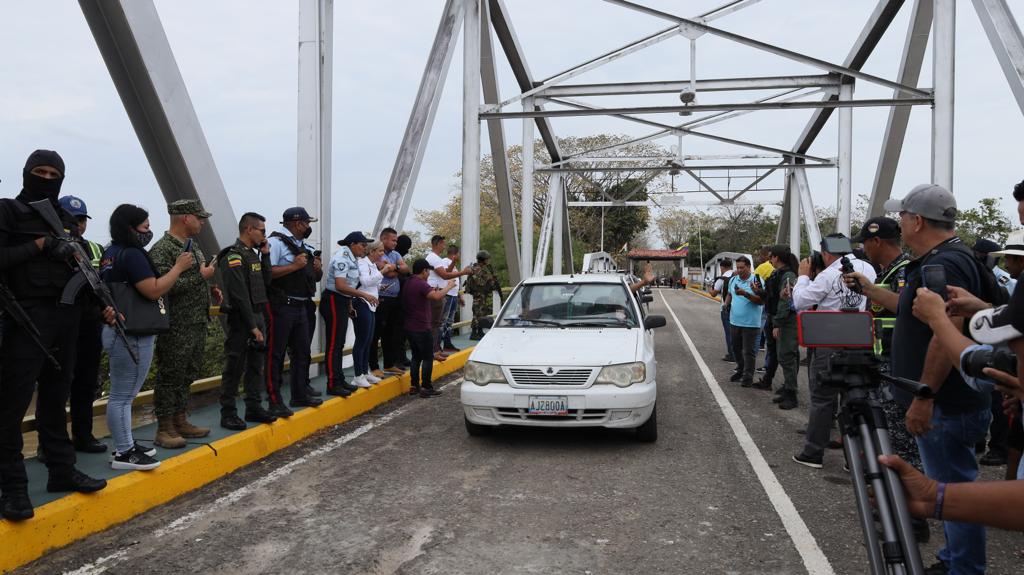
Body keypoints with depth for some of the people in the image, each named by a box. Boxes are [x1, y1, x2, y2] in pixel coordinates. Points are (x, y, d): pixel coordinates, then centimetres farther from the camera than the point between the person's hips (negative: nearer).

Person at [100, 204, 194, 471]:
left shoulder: (112, 253, 15)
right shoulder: (132, 254, -16)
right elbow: (154, 290, -22)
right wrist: (178, 267, -12)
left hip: (119, 331, 11)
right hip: (132, 335, -11)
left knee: (122, 394, 15)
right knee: (123, 396, -5)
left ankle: (126, 444, 24)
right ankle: (123, 454, 0)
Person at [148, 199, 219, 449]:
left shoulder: (193, 245, 15)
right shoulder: (162, 249, -14)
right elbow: (165, 286, -25)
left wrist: (211, 289, 9)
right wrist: (201, 276, -18)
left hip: (198, 324, 9)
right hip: (176, 328, -9)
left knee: (187, 376, 16)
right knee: (170, 377, 0)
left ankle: (180, 421, 27)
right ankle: (164, 429, 9)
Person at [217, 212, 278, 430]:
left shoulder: (253, 254, 15)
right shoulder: (234, 257, -14)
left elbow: (266, 283, 12)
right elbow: (241, 296, -19)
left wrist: (265, 255, 6)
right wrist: (253, 327, -19)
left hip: (258, 316, 9)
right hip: (241, 320, -9)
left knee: (256, 366, 12)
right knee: (235, 368, -2)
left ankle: (254, 408, 21)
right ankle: (228, 414, 5)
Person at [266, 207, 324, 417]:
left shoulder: (302, 245, 16)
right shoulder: (276, 242, -11)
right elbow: (266, 272, -23)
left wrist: (315, 269, 5)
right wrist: (294, 266, -20)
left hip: (301, 306, 9)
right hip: (282, 306, -9)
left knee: (302, 352, 16)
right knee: (276, 354, -3)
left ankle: (300, 394, 28)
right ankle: (275, 402, 2)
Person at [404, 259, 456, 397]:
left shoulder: (408, 283, 14)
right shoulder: (420, 284, -17)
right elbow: (436, 296, -32)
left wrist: (437, 290, 18)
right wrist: (448, 286, -17)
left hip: (410, 327, 9)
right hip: (422, 328, -9)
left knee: (416, 357, 15)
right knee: (428, 358, -2)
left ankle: (414, 386, 16)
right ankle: (426, 388, -2)